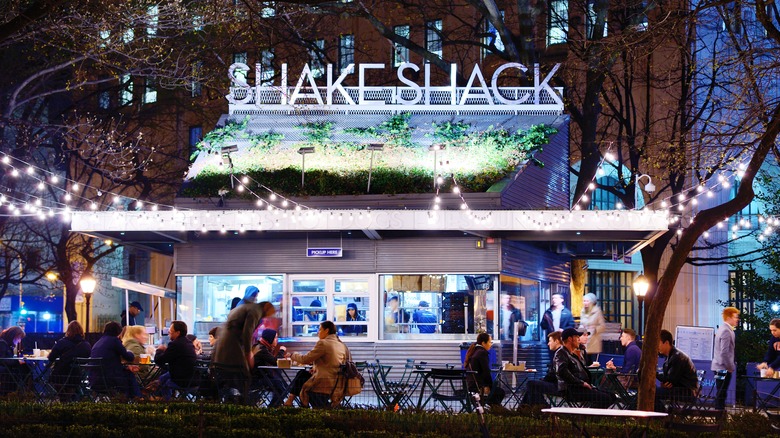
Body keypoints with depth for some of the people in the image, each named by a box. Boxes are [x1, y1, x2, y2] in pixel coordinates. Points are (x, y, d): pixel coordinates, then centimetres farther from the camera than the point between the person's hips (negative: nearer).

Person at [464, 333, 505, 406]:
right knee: (501, 392, 6)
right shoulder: (482, 353, -13)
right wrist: (490, 386, -1)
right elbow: (486, 372, -16)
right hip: (478, 387, -9)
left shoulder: (473, 352, 15)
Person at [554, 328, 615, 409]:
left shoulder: (574, 354, 26)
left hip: (582, 386, 10)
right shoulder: (561, 353, -4)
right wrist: (582, 383, -20)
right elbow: (562, 372, -23)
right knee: (605, 398, -23)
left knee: (611, 396, 2)